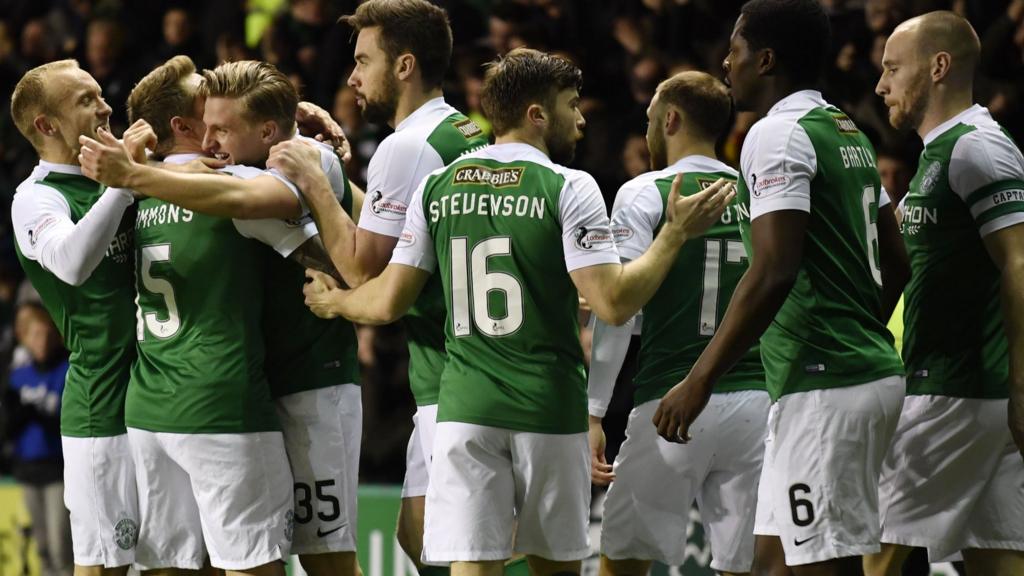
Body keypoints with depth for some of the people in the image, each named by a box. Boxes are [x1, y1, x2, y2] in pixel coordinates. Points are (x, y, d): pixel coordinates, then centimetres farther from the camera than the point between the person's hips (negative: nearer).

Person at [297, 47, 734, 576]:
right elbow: (614, 303, -13)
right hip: (549, 412, -2)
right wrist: (676, 232, -3)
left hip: (464, 408, 2)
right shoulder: (567, 188, -6)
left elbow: (389, 302, 9)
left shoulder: (437, 187, 6)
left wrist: (333, 301, 30)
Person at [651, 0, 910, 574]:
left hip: (823, 388, -10)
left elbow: (773, 273, -21)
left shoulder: (778, 135, -12)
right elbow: (896, 262, 22)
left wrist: (699, 380, -19)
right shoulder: (849, 133, 17)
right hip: (872, 371, 10)